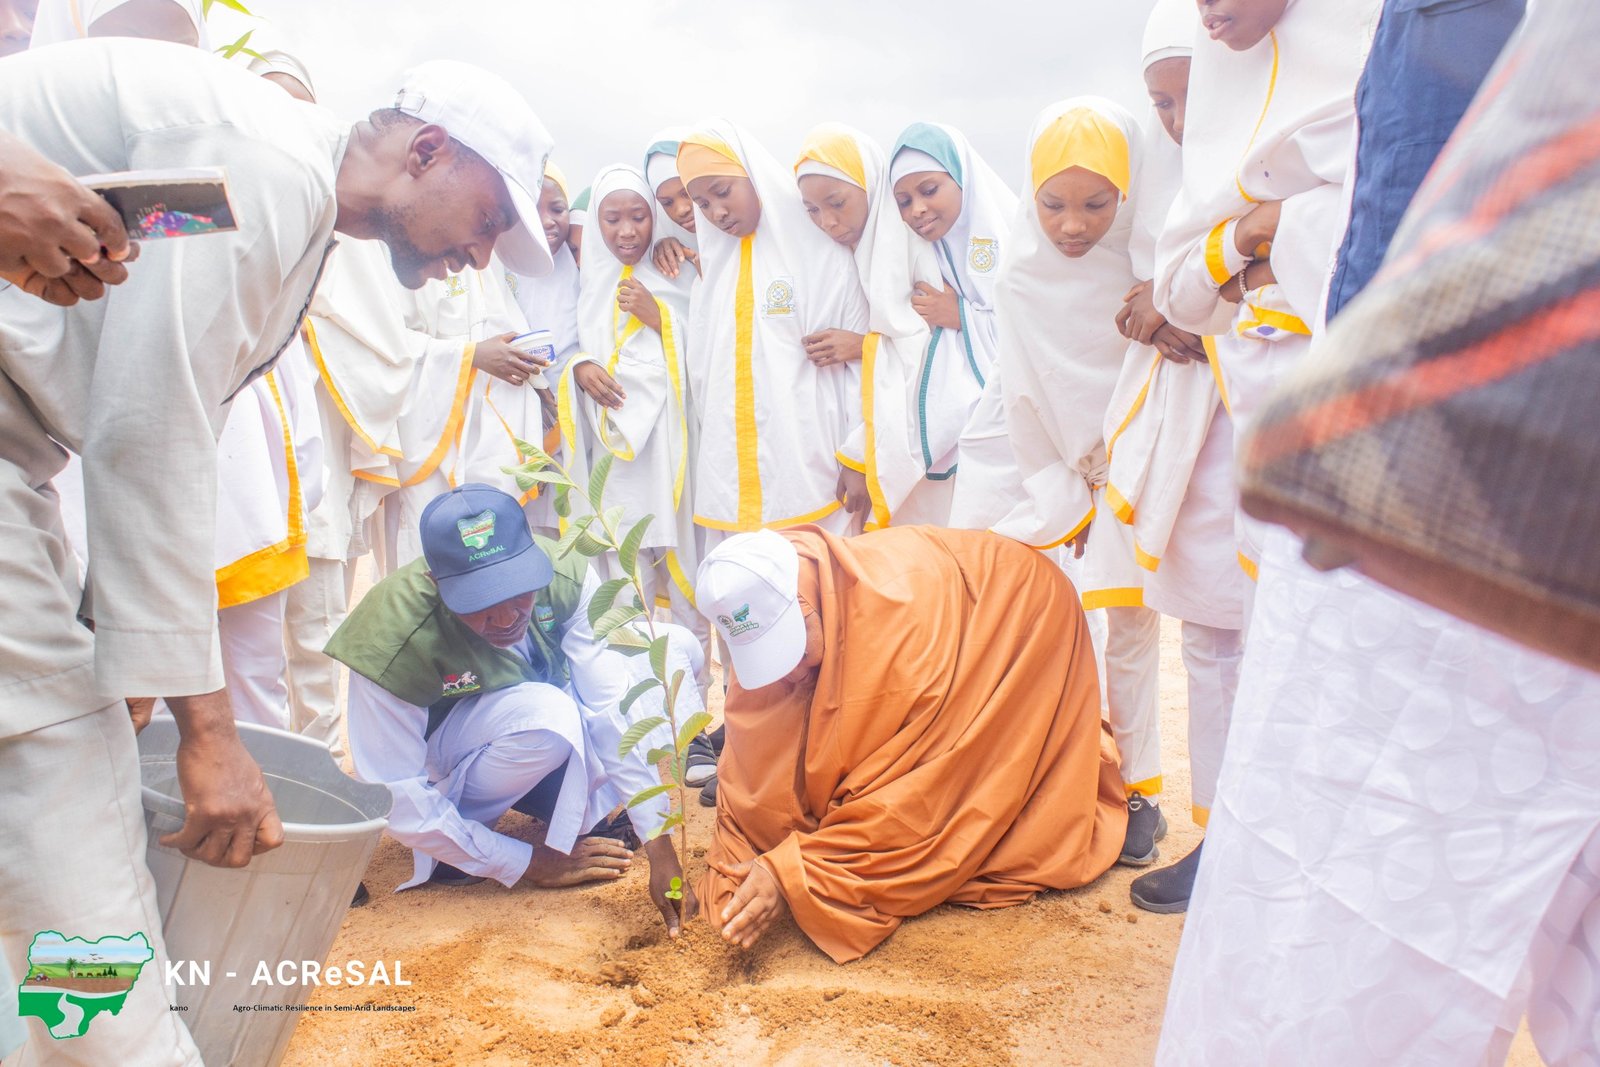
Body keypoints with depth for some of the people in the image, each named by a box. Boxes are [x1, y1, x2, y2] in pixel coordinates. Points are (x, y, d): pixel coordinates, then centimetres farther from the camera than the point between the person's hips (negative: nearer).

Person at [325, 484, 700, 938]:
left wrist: (661, 850, -33)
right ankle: (448, 847, -12)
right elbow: (394, 797, -28)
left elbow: (613, 707, -28)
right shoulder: (392, 640, -35)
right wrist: (531, 863, -24)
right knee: (546, 715, -38)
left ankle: (593, 812, -9)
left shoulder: (565, 574, -27)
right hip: (447, 758, -4)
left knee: (675, 649, -14)